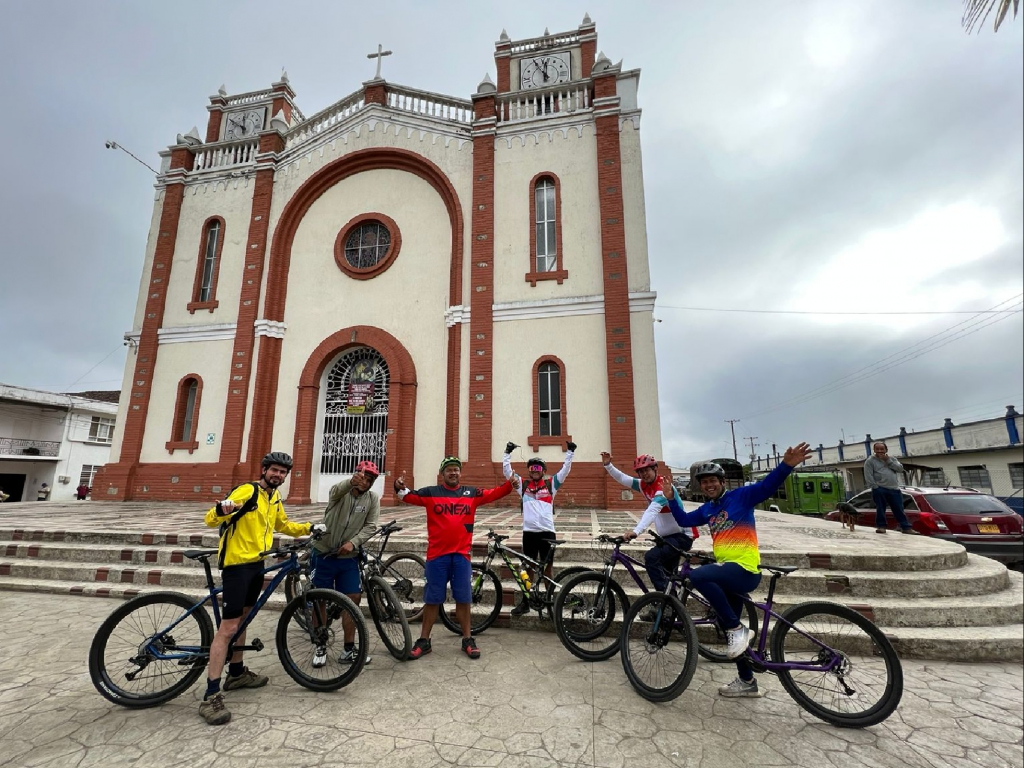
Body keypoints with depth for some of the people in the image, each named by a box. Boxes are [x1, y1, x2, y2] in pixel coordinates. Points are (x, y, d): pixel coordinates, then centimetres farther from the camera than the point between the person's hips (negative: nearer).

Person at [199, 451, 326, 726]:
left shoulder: (275, 498, 9)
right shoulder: (247, 491, -17)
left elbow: (283, 525, 25)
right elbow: (211, 520, -22)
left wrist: (310, 528, 13)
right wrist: (221, 509, -44)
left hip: (257, 564, 8)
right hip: (237, 565, -8)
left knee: (242, 619, 19)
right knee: (228, 627, -7)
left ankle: (236, 674, 33)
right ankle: (211, 696, 0)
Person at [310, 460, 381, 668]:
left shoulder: (373, 499, -2)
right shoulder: (341, 492, -9)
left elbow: (370, 526, -7)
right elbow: (337, 490, -34)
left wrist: (353, 542, -24)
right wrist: (351, 482, -57)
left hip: (348, 557, 2)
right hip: (324, 554, -2)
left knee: (352, 600, 2)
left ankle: (349, 649, 15)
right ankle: (321, 647, 24)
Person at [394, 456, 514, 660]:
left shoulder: (471, 493, 5)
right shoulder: (431, 493, 2)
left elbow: (493, 494, -4)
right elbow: (409, 496, -5)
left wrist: (509, 484, -21)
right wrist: (399, 487, -26)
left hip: (461, 554, 1)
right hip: (437, 554, -1)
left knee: (463, 599, 10)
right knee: (432, 599, 10)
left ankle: (467, 640, 25)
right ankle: (424, 641, 24)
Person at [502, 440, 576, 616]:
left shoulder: (551, 484, 6)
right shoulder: (523, 484, 7)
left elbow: (565, 470, 3)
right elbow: (507, 471, 5)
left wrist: (570, 452, -3)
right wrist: (507, 453, -2)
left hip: (547, 531, -1)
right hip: (529, 532, 1)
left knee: (547, 567, 10)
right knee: (529, 567, 11)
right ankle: (526, 601, 21)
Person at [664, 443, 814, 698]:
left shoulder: (740, 496, -4)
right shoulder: (706, 509, 15)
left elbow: (767, 486, -17)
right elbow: (684, 520, 18)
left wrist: (786, 465, -33)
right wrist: (672, 500, 6)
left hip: (745, 569, -8)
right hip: (728, 570, 8)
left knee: (697, 576, -32)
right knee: (730, 629, 15)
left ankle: (738, 629, -16)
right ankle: (747, 682, 32)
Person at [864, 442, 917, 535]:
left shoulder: (891, 459, 17)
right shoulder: (870, 461, 0)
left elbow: (900, 468, 1)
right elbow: (868, 476, -7)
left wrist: (888, 461, -5)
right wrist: (875, 487, -14)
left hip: (895, 489, 4)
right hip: (879, 489, -4)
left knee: (899, 509, 8)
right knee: (880, 509, 0)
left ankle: (906, 527, 13)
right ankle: (881, 526, 7)